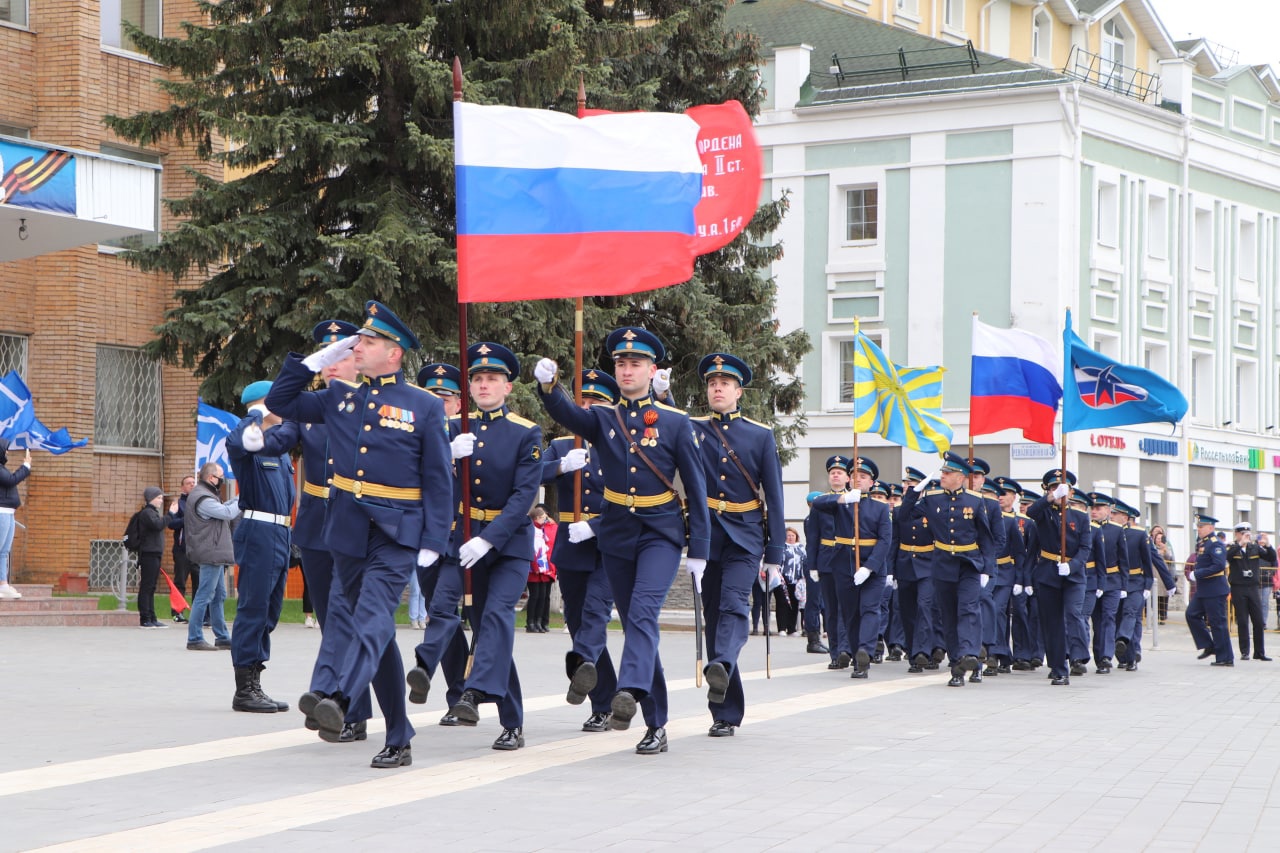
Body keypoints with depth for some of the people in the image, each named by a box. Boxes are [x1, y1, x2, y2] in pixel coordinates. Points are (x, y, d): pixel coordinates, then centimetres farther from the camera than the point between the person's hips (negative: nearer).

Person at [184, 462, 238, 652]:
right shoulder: (202, 499, -18)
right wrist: (242, 502, -7)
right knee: (204, 595, -8)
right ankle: (194, 639, -6)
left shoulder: (205, 494, 17)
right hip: (211, 554, -11)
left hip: (214, 555, 11)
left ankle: (222, 637, 20)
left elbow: (221, 507, 18)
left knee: (219, 596, 14)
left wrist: (239, 499, 7)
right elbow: (228, 513, -22)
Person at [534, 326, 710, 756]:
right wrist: (548, 385, -39)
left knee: (643, 612, -25)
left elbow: (696, 488, 1)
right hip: (617, 536, 4)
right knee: (634, 623, 6)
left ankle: (629, 692, -44)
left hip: (661, 533, -4)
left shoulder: (675, 422, 0)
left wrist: (699, 551, -3)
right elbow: (566, 414, -16)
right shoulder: (602, 418, 6)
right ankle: (656, 724, 13)